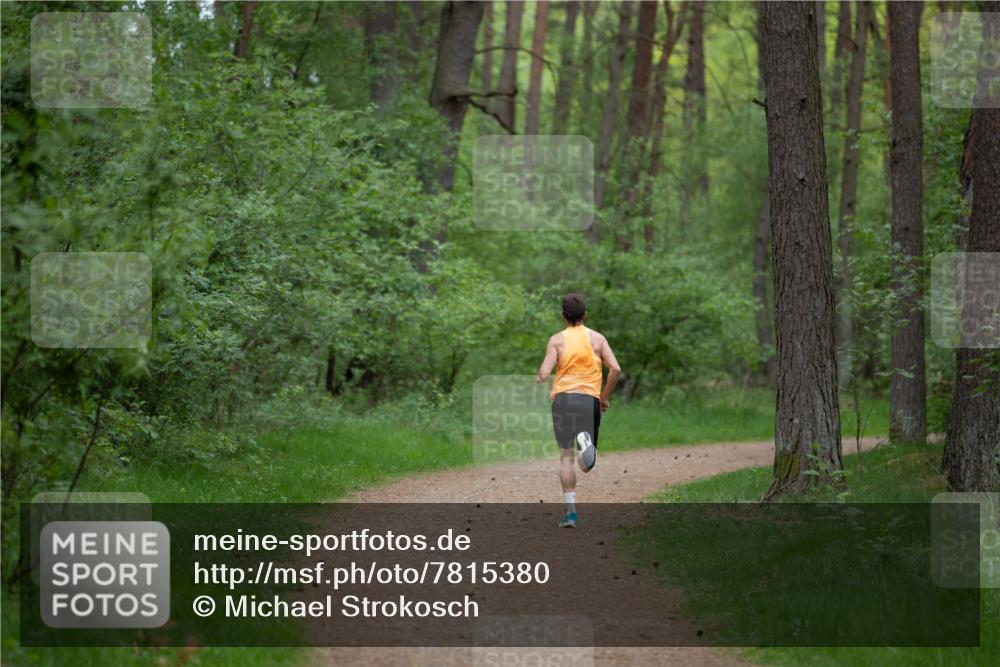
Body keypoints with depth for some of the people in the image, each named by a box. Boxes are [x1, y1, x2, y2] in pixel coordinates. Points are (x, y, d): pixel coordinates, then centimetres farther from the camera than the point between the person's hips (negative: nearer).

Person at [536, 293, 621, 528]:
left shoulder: (557, 340, 5)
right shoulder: (597, 338, 9)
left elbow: (544, 374, -6)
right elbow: (615, 369, -2)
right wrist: (605, 397, 11)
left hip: (562, 397, -1)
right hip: (590, 400, 1)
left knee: (566, 456, 5)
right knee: (587, 464, 7)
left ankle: (570, 511, -4)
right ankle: (585, 441, -30)